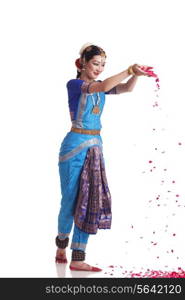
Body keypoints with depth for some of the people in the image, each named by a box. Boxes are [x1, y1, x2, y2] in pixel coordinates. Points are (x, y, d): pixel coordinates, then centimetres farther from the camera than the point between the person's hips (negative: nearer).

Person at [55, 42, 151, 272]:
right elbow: (104, 86, -24)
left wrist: (136, 74, -21)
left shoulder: (99, 87, 13)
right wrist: (129, 70, -26)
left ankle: (78, 259, 4)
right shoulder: (74, 84, -8)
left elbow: (126, 88, -2)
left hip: (95, 146, 7)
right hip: (75, 145, -7)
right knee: (71, 200, 1)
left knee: (89, 201, 2)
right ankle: (61, 246, 25)